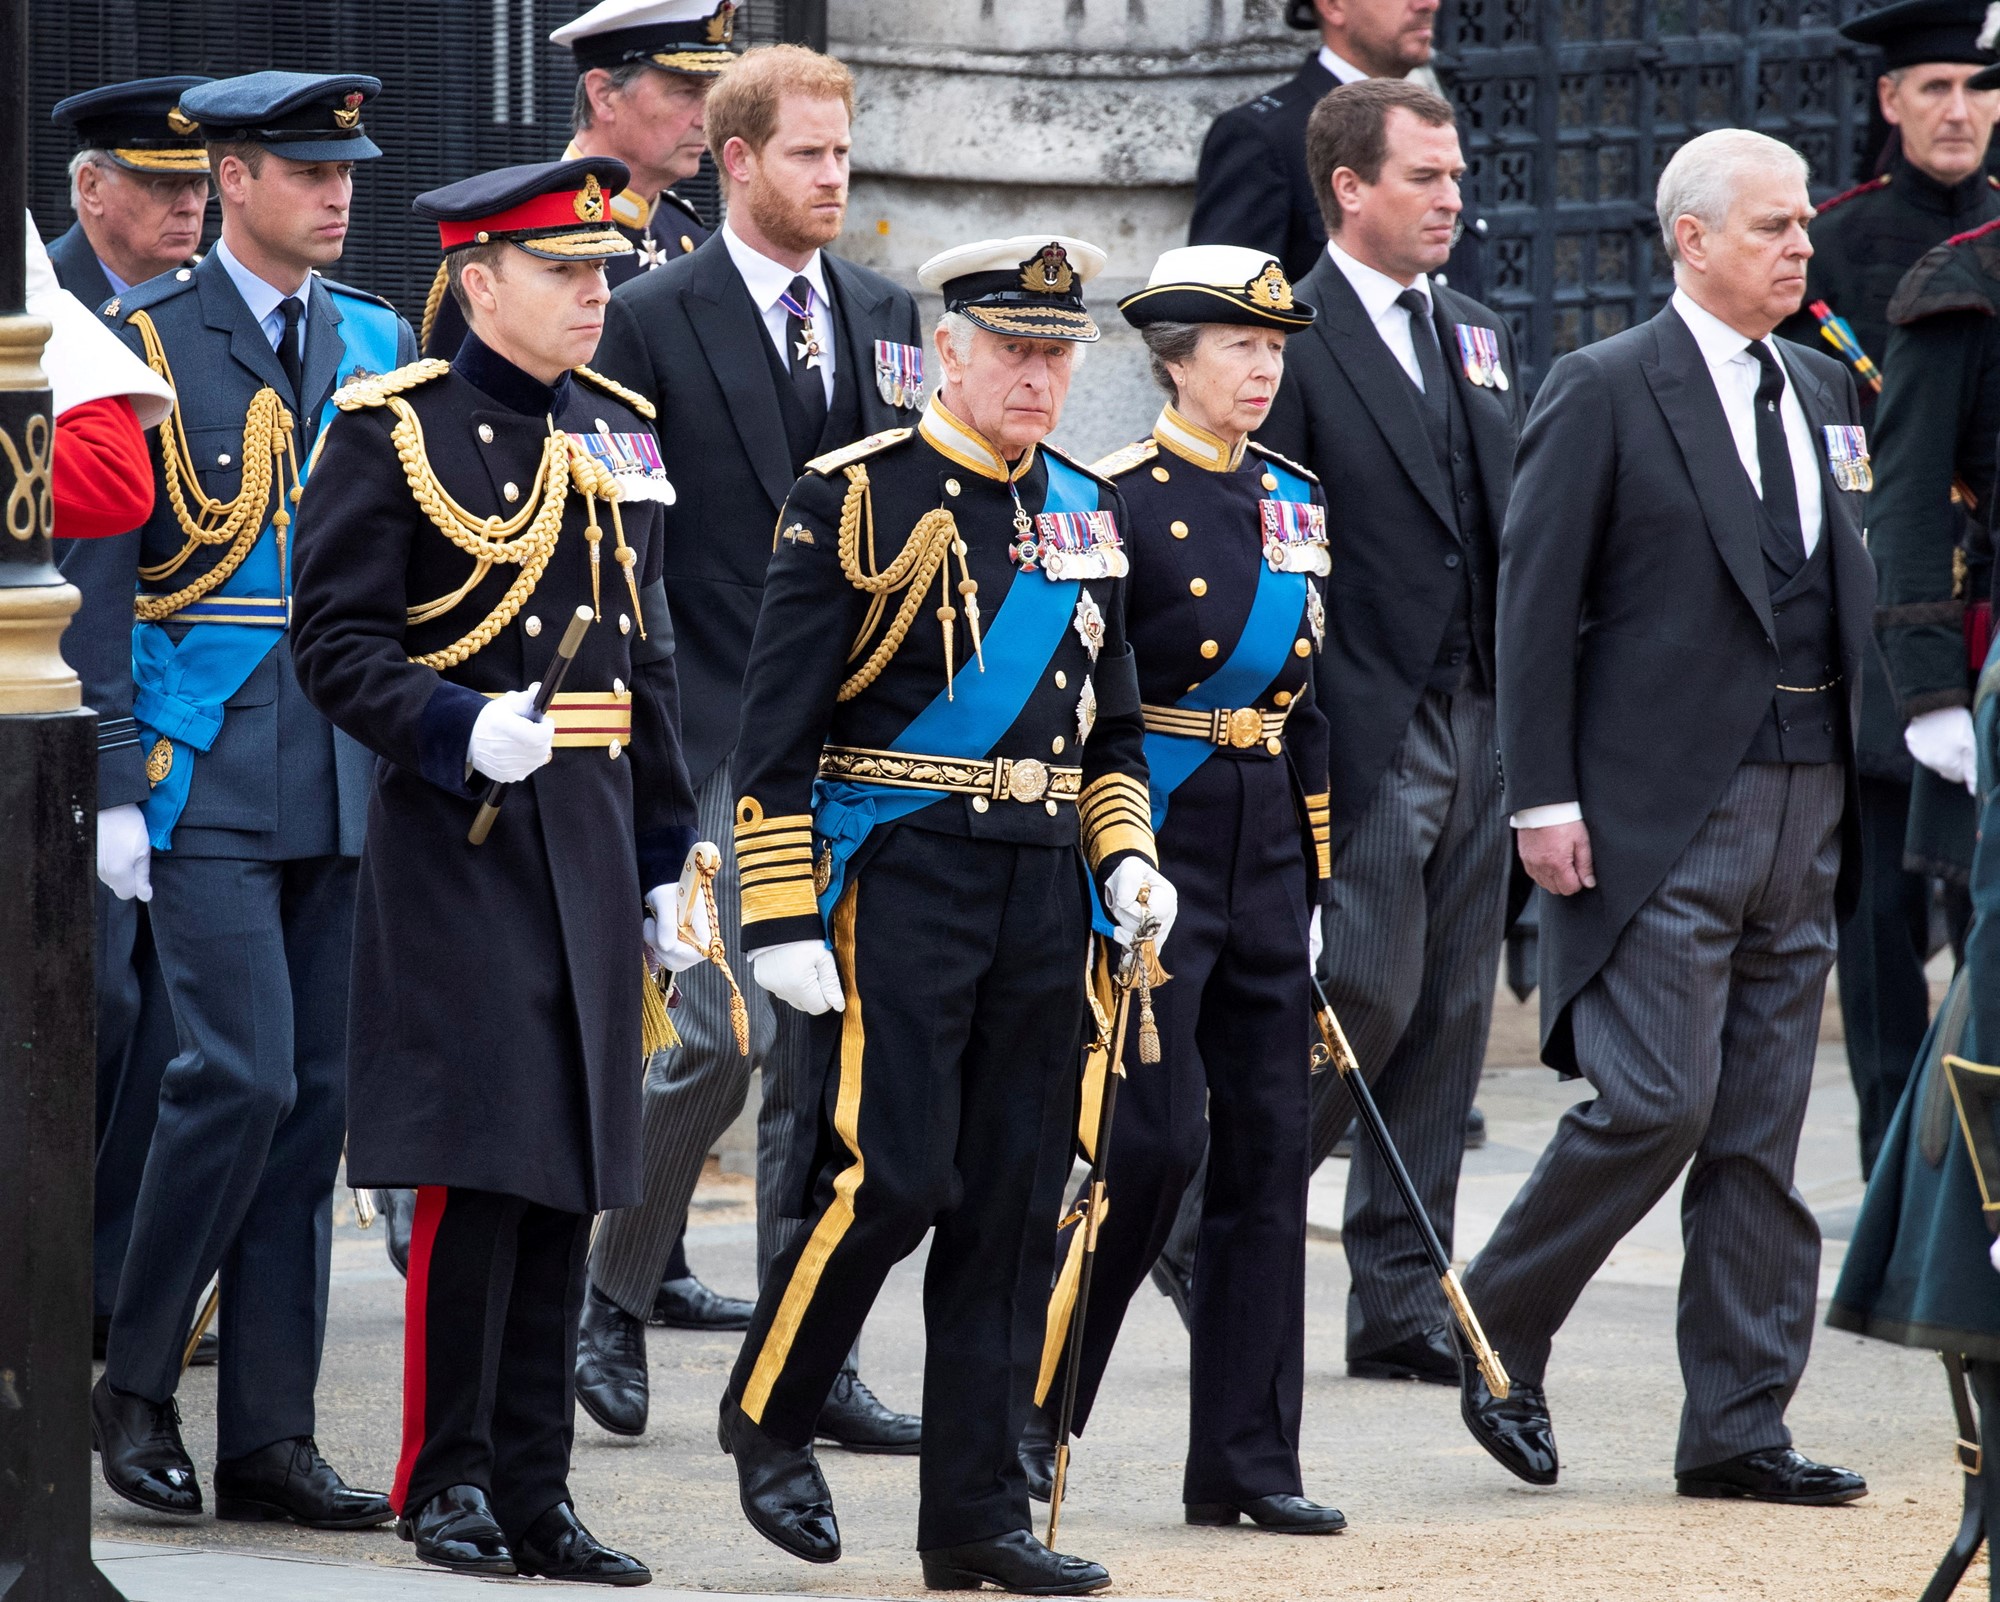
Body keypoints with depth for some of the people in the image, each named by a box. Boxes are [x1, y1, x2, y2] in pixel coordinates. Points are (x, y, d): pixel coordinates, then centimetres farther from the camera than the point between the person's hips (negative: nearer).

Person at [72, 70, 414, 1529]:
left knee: (315, 1096, 4)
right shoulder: (144, 343, -2)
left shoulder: (381, 343, 13)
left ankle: (271, 1438, 9)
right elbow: (97, 579, -4)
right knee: (243, 1073, -14)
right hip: (207, 776, -5)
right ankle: (136, 1381, 3)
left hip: (346, 781, 5)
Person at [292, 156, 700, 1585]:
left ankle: (535, 1492, 11)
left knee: (568, 1174, 6)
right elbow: (338, 648, -9)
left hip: (595, 844, 6)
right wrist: (465, 731, -25)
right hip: (460, 836, -6)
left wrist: (665, 862, 16)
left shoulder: (616, 432, 15)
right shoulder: (394, 434, -5)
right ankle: (449, 1481, 1)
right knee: (477, 1166, -8)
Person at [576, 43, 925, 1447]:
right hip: (718, 738, -5)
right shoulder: (654, 320, -5)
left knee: (826, 1051, 6)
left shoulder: (885, 317, 12)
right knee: (728, 1037, -11)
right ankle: (615, 1298, 11)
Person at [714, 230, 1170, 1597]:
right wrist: (783, 916, -13)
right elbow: (778, 725, -8)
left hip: (1045, 894, 6)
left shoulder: (1087, 511, 14)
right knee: (889, 1177, -13)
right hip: (898, 879, -6)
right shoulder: (859, 497, -5)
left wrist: (1126, 857, 8)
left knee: (1016, 1204, 4)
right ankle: (770, 1415, 11)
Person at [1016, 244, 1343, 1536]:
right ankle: (1032, 1413, 5)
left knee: (1270, 1150, 5)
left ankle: (1248, 1462, 8)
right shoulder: (1115, 502, -8)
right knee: (1156, 1138, -11)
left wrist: (1320, 876, 14)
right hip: (1155, 840, -7)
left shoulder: (1294, 501, 13)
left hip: (1268, 840, 7)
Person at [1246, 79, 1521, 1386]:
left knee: (1447, 1022, 7)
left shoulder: (1476, 339, 16)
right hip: (1363, 730, -7)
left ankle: (1406, 1308, 11)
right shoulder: (1294, 341, -8)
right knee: (1370, 999, -10)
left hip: (1476, 726, 7)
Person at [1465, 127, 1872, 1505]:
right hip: (1665, 811, -6)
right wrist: (1545, 797, -12)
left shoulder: (1824, 391, 15)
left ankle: (1740, 1428, 8)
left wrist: (1856, 785, 12)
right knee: (1658, 1101, -13)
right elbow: (1535, 603, -6)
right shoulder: (1607, 392, -4)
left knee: (1763, 1133, 6)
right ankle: (1496, 1334, 8)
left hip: (1805, 809, 6)